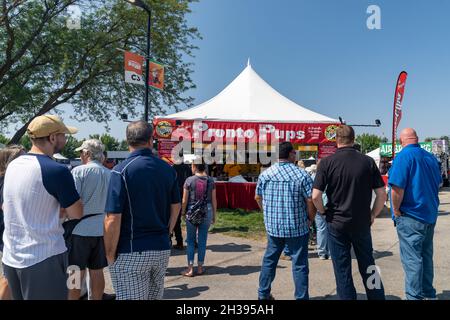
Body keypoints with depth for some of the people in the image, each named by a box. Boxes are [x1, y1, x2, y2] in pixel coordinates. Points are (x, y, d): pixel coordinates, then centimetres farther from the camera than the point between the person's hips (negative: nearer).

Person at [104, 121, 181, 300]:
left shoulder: (121, 171, -13)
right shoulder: (168, 170, 3)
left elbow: (113, 220, -17)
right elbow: (176, 208, 11)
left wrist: (110, 256, -5)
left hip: (131, 252, -5)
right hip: (162, 250, 5)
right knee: (156, 297, 21)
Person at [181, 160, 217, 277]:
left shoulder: (189, 180, -8)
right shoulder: (210, 180, -1)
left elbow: (184, 200, -5)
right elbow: (214, 200, 1)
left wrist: (183, 212, 10)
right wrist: (214, 215, 11)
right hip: (207, 211, 2)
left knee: (191, 240, 9)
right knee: (202, 240, 10)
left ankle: (190, 269, 10)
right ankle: (200, 267, 18)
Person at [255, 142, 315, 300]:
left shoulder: (265, 174, 1)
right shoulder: (302, 175, -11)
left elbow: (258, 198, 10)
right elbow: (311, 201, -13)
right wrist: (310, 219, 3)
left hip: (273, 226, 4)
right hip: (297, 227, -4)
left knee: (269, 260, 18)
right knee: (299, 264, 7)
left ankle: (263, 294, 28)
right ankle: (301, 297, 15)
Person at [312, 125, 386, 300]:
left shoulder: (327, 162, -10)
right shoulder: (368, 161, -2)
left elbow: (315, 196, -15)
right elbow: (382, 194, -2)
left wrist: (324, 212, 2)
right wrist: (372, 215, 11)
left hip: (336, 223, -2)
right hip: (362, 223, 3)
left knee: (342, 270, 10)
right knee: (368, 267, 19)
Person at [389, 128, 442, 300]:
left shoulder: (403, 156, -16)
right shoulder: (430, 157, 7)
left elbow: (397, 187, -24)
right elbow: (438, 182, 19)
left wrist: (396, 210, -11)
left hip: (410, 216, -8)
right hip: (430, 215, 8)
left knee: (411, 258, 0)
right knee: (426, 255, 17)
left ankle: (415, 296, 6)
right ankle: (428, 292, 29)